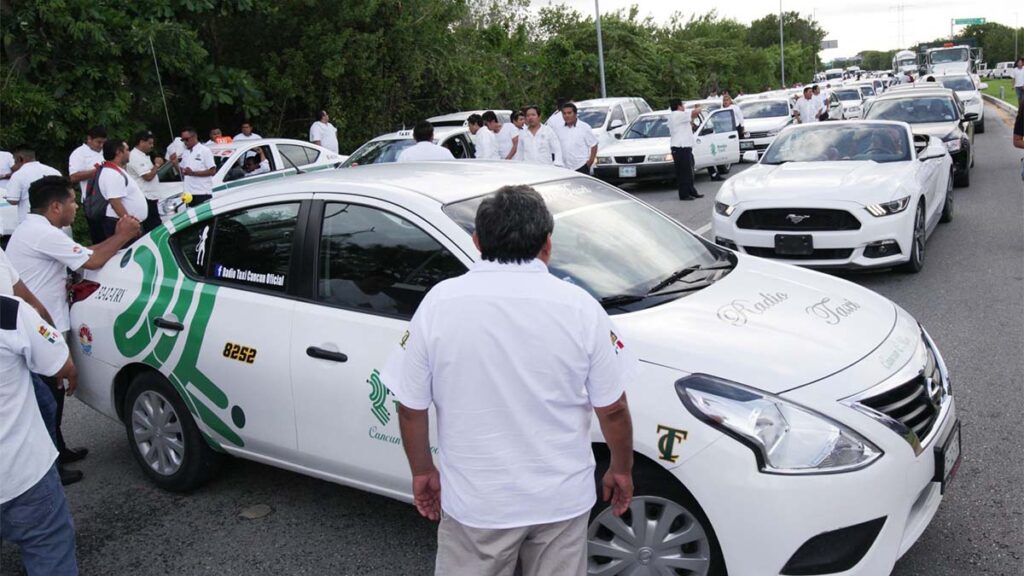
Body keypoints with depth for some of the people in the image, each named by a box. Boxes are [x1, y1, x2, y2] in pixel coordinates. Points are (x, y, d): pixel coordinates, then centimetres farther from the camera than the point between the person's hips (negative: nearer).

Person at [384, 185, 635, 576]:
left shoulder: (439, 302, -12)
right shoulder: (580, 307, -11)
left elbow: (411, 408, -5)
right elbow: (612, 410, -5)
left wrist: (422, 472, 10)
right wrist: (622, 471, 12)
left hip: (474, 501, 0)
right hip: (562, 498, 1)